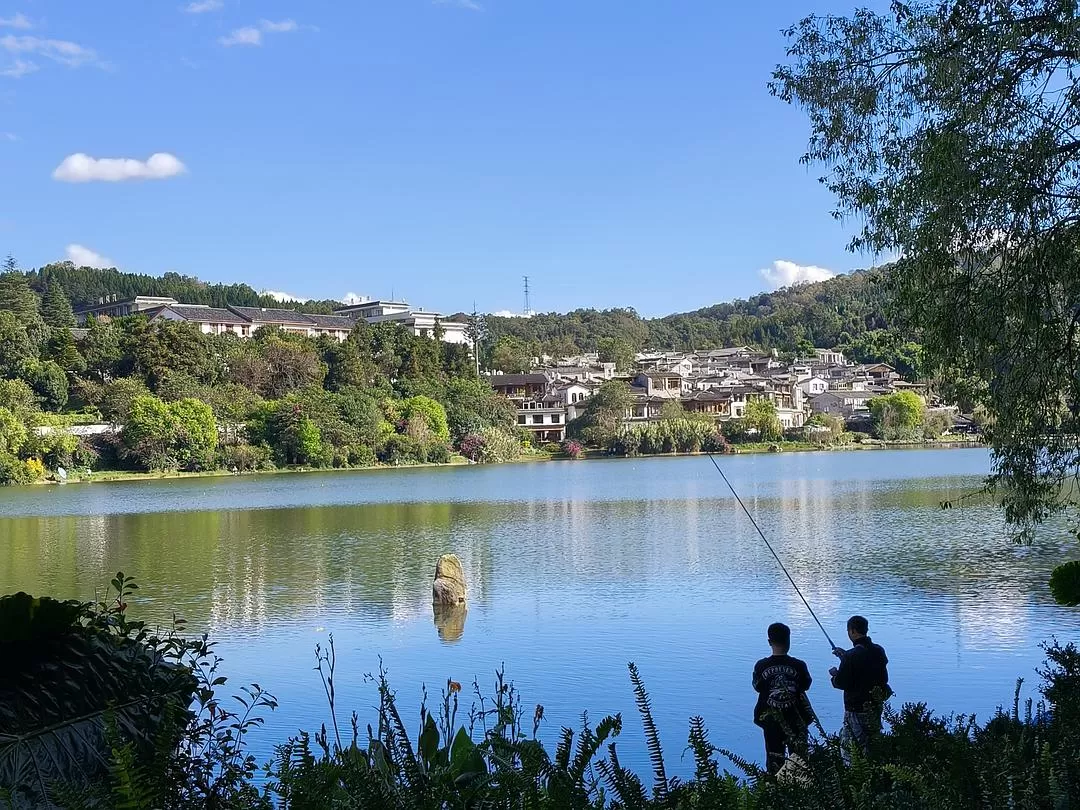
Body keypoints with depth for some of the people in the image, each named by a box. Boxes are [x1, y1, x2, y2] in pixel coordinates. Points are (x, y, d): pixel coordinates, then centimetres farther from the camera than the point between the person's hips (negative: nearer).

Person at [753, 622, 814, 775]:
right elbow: (805, 686, 2)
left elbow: (757, 687, 1)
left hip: (771, 719, 0)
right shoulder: (798, 665, -13)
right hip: (796, 719, 0)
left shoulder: (761, 666, -13)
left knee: (774, 758, 11)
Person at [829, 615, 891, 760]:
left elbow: (841, 683, -17)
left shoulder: (851, 656, -22)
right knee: (874, 746, 20)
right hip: (876, 707, 7)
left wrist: (834, 674, 3)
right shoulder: (879, 651, 0)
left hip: (857, 710, -7)